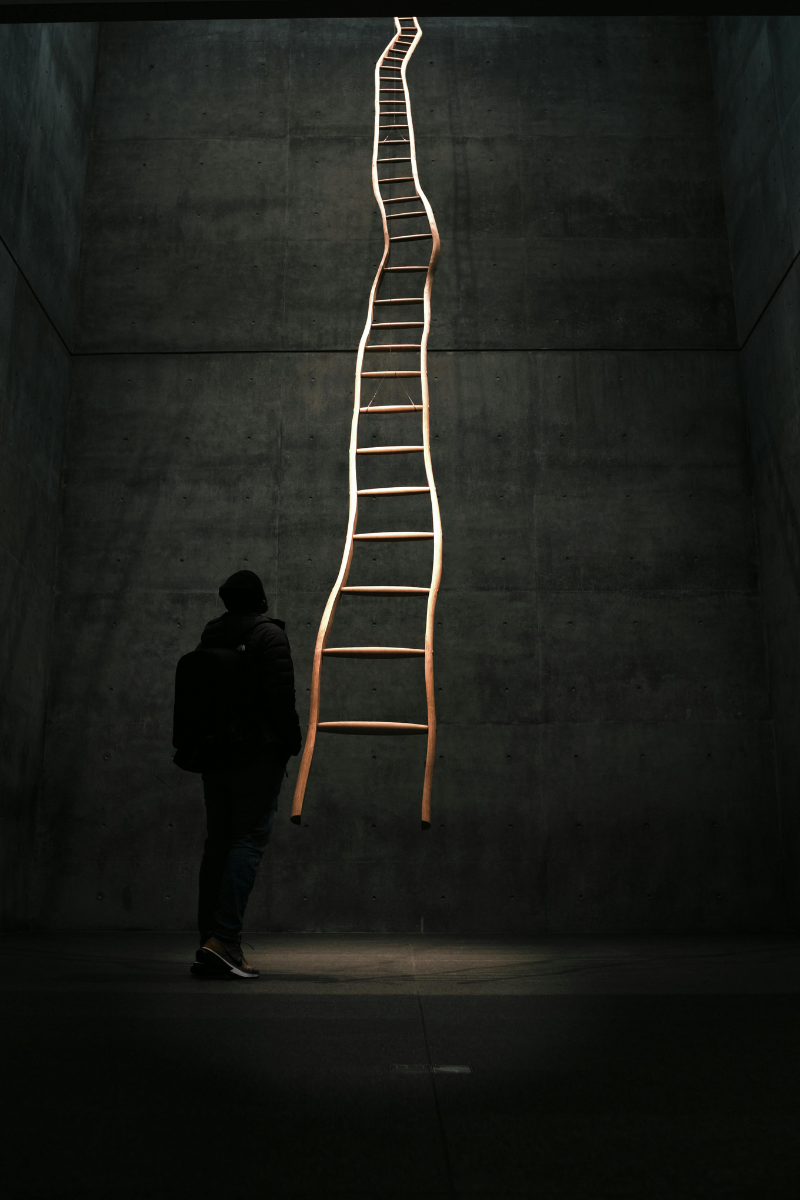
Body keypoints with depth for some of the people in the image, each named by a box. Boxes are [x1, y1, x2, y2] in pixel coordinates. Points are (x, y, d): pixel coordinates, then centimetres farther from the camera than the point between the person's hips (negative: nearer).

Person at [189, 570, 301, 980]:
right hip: (259, 753, -6)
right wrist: (291, 741, -5)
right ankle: (223, 939, -17)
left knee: (218, 844, 10)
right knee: (249, 841, -7)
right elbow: (281, 695, -14)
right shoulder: (268, 634, -5)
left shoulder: (209, 638, 14)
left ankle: (209, 943, 11)